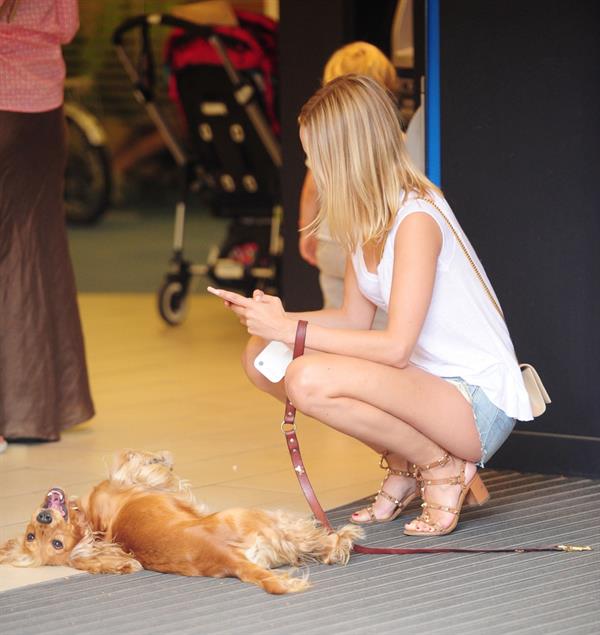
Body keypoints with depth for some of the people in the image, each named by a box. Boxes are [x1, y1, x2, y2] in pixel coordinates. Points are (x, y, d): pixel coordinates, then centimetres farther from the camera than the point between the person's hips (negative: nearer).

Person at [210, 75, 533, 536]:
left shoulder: (416, 218, -21)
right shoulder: (365, 218, 5)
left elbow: (396, 347, -26)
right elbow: (356, 319, 11)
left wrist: (294, 331, -22)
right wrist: (279, 320, -5)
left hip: (480, 402, -9)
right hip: (425, 384, 9)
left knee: (309, 380, -31)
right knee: (261, 357, 1)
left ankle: (442, 467, -8)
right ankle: (405, 467, 8)